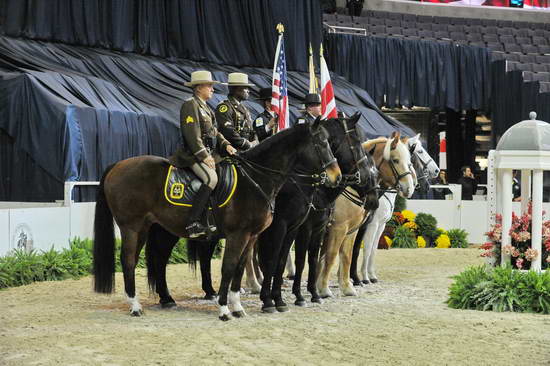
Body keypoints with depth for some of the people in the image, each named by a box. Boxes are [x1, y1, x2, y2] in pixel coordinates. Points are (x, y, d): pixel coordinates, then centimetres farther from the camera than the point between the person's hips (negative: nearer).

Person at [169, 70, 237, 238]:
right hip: (194, 155, -10)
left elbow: (214, 132, 25)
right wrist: (204, 156, -20)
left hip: (210, 153, 10)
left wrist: (225, 145, 6)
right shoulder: (190, 105, -7)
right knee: (211, 178, -29)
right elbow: (192, 134, -16)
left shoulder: (205, 107, 22)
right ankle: (192, 223, -33)